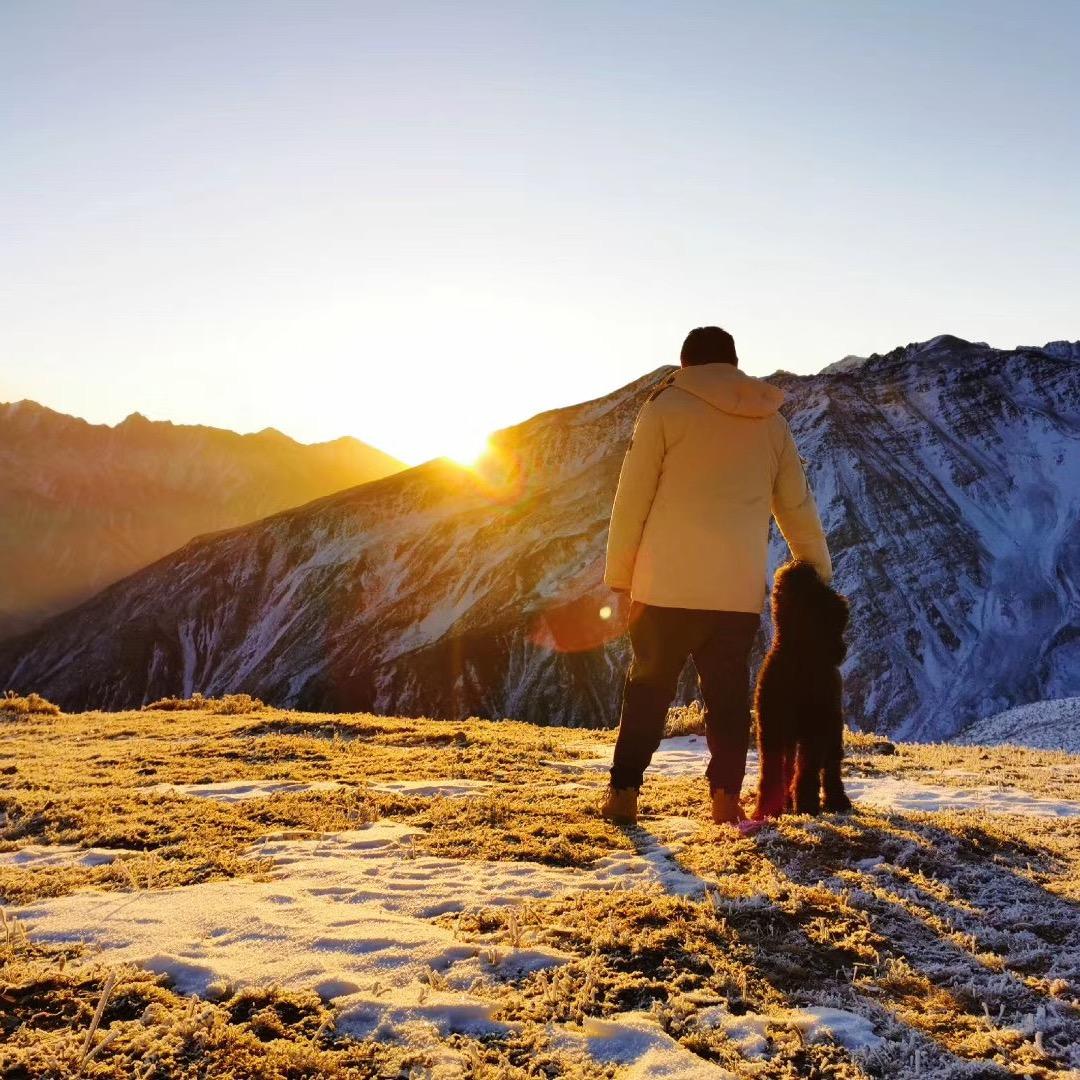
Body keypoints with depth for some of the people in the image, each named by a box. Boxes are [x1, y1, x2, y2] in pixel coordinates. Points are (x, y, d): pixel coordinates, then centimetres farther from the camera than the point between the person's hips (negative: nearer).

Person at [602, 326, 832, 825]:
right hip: (740, 591, 2)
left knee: (648, 688, 11)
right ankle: (725, 796, 9)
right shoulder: (771, 422, 11)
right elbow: (798, 507, 18)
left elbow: (632, 498, -2)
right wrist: (818, 571, 29)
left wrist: (620, 576, 5)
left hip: (668, 584, -2)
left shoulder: (666, 406, 0)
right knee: (728, 694, 12)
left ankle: (624, 790, 12)